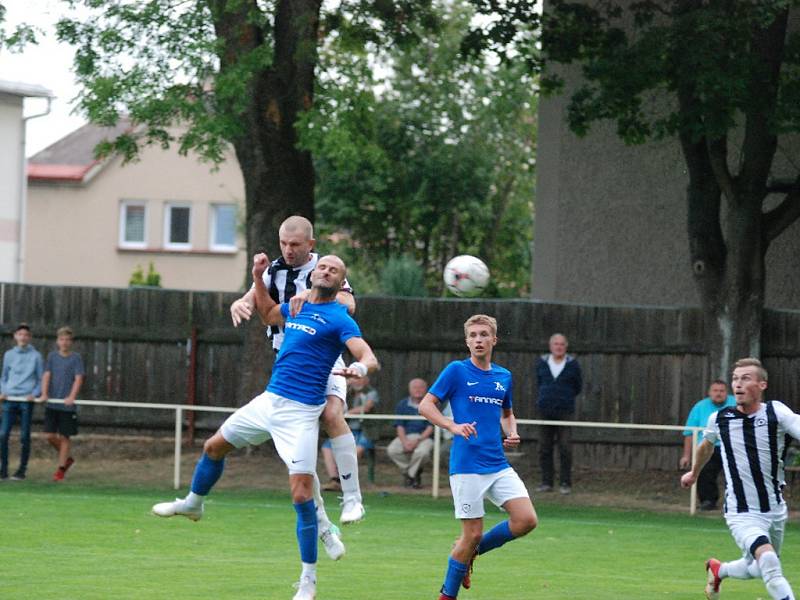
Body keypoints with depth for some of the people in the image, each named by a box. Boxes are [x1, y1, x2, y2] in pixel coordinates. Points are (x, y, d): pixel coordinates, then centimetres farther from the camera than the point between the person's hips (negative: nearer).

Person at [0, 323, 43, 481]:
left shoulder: (35, 356, 4)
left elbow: (41, 379, 7)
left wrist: (35, 393, -9)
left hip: (27, 400, -2)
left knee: (24, 436, 0)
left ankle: (22, 469, 7)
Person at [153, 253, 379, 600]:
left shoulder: (339, 318, -10)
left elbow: (369, 357, -22)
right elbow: (267, 314, 34)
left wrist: (360, 367, -45)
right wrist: (258, 278, 20)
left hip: (300, 413, -7)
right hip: (269, 400, 7)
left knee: (301, 494, -12)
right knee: (215, 445, 22)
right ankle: (193, 504, 50)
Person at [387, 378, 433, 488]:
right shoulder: (402, 405, 11)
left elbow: (431, 427, -3)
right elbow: (399, 426, 5)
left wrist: (418, 441, -17)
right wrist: (405, 442, -14)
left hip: (424, 437, -2)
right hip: (405, 436, 2)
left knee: (422, 452, -37)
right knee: (392, 450, -28)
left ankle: (413, 474, -6)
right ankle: (406, 471, -3)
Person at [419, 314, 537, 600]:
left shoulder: (504, 376, 13)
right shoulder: (457, 370, -2)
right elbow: (425, 405, -4)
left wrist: (511, 433, 6)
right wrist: (453, 426, -20)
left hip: (498, 465, 5)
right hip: (467, 466, -5)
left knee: (526, 520, -10)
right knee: (473, 533, -6)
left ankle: (470, 551, 13)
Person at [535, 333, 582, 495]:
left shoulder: (572, 364, 0)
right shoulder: (542, 363, 6)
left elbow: (578, 387, 9)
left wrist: (564, 397, 9)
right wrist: (549, 396, 12)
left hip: (565, 411, -3)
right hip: (545, 412, 3)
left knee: (565, 448, -6)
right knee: (544, 448, 3)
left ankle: (566, 483, 0)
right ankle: (546, 482, 10)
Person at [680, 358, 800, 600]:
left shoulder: (776, 412, -11)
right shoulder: (719, 419, -5)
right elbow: (707, 445, 19)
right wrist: (694, 473, 36)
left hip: (775, 511, 2)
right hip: (742, 514, -2)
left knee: (757, 569, 21)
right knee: (769, 561, -27)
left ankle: (718, 570, 52)